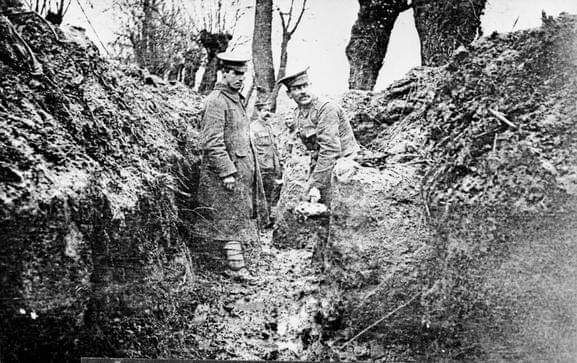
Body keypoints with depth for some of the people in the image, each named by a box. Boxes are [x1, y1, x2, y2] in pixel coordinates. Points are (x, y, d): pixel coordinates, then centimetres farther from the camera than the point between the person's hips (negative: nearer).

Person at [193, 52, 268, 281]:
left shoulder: (237, 99, 16)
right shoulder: (216, 101, -15)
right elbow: (212, 142, -20)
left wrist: (250, 166, 21)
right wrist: (227, 172, -23)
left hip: (244, 168, 9)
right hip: (226, 170, -9)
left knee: (243, 216, 12)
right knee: (232, 219, -5)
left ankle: (236, 258, 21)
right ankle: (236, 266, 2)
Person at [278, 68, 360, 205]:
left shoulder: (326, 108, -19)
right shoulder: (298, 112, 9)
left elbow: (330, 150, -26)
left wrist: (317, 184, -28)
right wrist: (312, 182, 12)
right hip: (319, 163, 8)